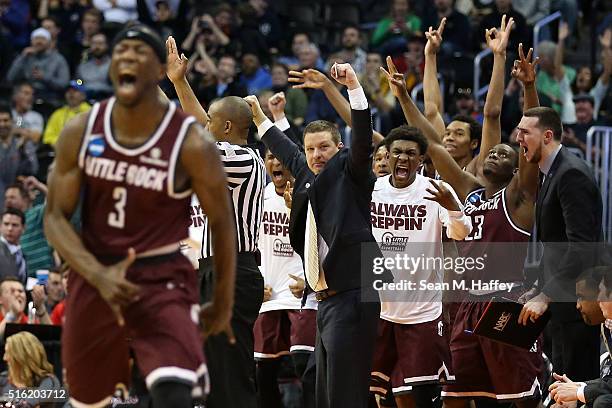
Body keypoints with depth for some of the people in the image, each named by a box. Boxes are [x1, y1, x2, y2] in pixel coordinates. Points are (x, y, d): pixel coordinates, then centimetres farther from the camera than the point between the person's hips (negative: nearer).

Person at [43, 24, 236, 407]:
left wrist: (223, 304, 4)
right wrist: (98, 276, -19)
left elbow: (222, 224, -3)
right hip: (95, 274, 4)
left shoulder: (191, 143, -15)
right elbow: (55, 217, -3)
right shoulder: (80, 132, -6)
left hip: (164, 278, -4)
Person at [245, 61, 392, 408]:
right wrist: (260, 117, 47)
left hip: (351, 298, -9)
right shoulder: (309, 176, 18)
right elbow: (287, 152, 37)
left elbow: (363, 138, -18)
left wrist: (353, 86, -26)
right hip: (327, 301, 9)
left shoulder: (349, 172, -1)